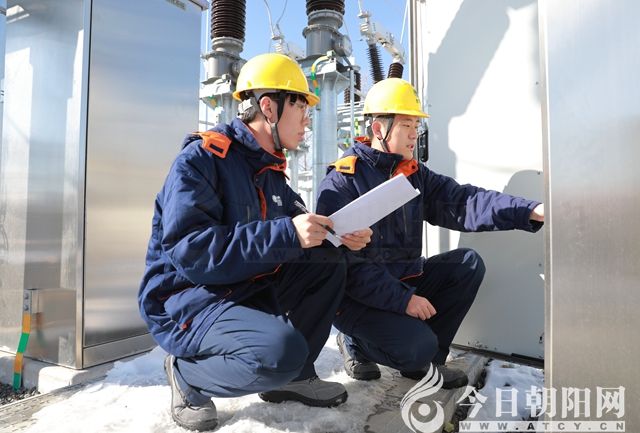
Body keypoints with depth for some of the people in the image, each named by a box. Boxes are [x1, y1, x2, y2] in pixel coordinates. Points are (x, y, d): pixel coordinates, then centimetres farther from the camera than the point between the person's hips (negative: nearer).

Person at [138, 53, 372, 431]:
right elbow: (190, 251, -27)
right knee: (283, 349, -31)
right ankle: (187, 374, -1)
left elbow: (297, 228, 8)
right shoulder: (203, 157, -17)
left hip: (248, 290, 8)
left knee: (331, 265, 0)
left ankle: (294, 376, 9)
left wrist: (340, 235, -13)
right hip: (185, 300, -8)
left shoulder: (270, 170, 8)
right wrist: (285, 234, -32)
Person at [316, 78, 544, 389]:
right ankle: (356, 342, 8)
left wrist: (531, 211, -21)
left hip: (404, 282, 7)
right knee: (419, 345, -25)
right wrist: (403, 299, -23)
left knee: (468, 264, -6)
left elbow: (462, 202, -8)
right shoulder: (341, 183, -16)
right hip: (358, 297, -7)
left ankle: (424, 360, 4)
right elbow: (346, 262, -22)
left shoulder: (414, 174, 6)